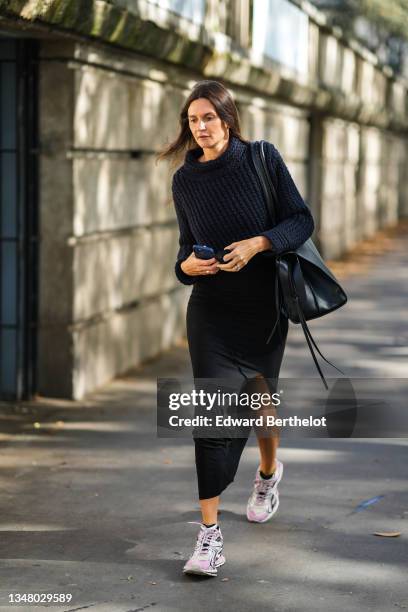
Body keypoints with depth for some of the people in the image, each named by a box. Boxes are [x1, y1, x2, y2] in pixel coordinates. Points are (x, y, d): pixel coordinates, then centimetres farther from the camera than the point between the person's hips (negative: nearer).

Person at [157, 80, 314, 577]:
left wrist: (258, 243, -22)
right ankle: (209, 534, -10)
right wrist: (186, 264, -9)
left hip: (264, 306, -1)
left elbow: (302, 220, -6)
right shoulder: (185, 181, 2)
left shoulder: (262, 159, -5)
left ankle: (269, 471, 51)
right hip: (210, 309, 1)